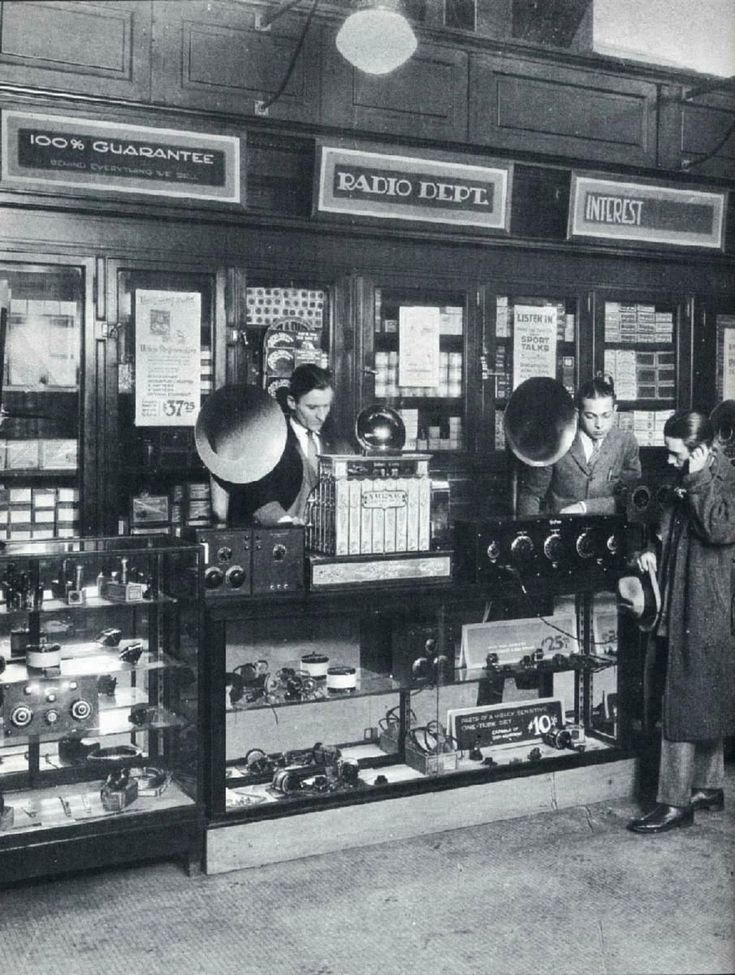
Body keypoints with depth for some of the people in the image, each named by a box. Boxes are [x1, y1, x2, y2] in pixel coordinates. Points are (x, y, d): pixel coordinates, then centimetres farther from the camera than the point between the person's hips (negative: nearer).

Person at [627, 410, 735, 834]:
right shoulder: (688, 482, 11)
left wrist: (698, 479, -26)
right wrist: (654, 549, 6)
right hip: (682, 606, 9)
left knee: (686, 704, -5)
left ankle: (676, 802, 1)